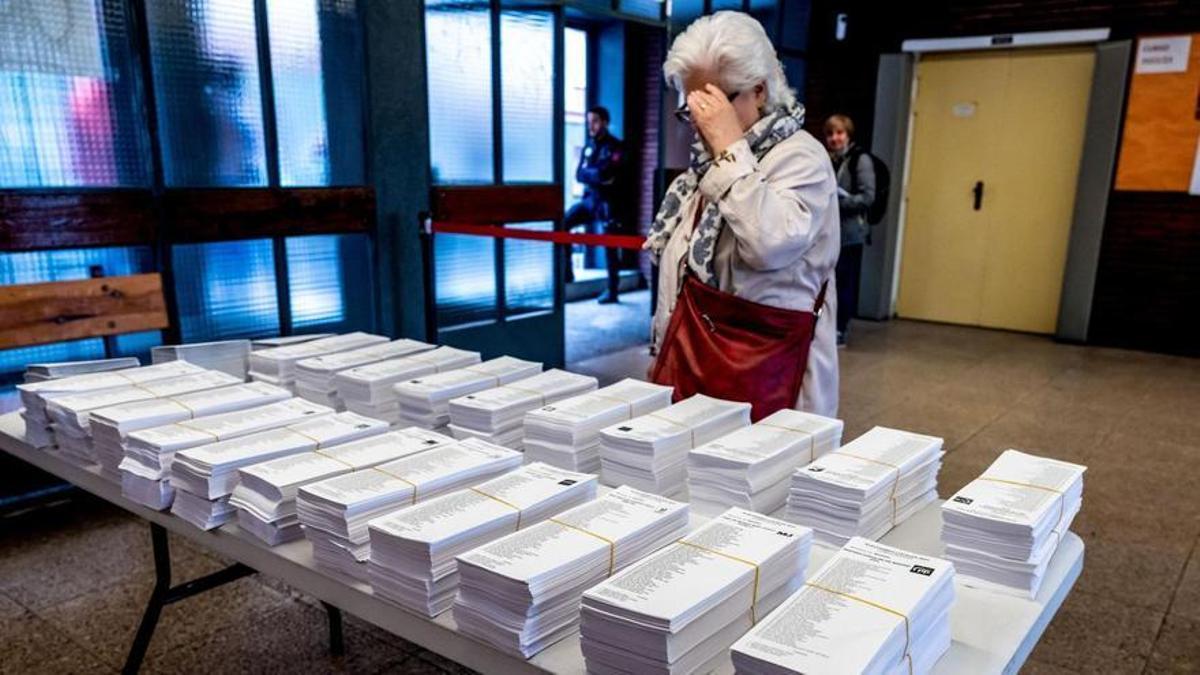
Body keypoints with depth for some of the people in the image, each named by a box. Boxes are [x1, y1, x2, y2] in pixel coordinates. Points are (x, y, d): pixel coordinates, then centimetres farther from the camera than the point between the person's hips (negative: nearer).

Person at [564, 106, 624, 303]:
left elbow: (604, 174, -21)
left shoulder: (614, 146, -7)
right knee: (563, 222, -8)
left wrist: (588, 174, -11)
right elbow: (579, 174, 1)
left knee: (609, 247, 0)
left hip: (607, 203, -6)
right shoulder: (588, 146, 11)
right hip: (589, 199, 6)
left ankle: (612, 291, 9)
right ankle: (566, 271, 2)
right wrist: (595, 175, -14)